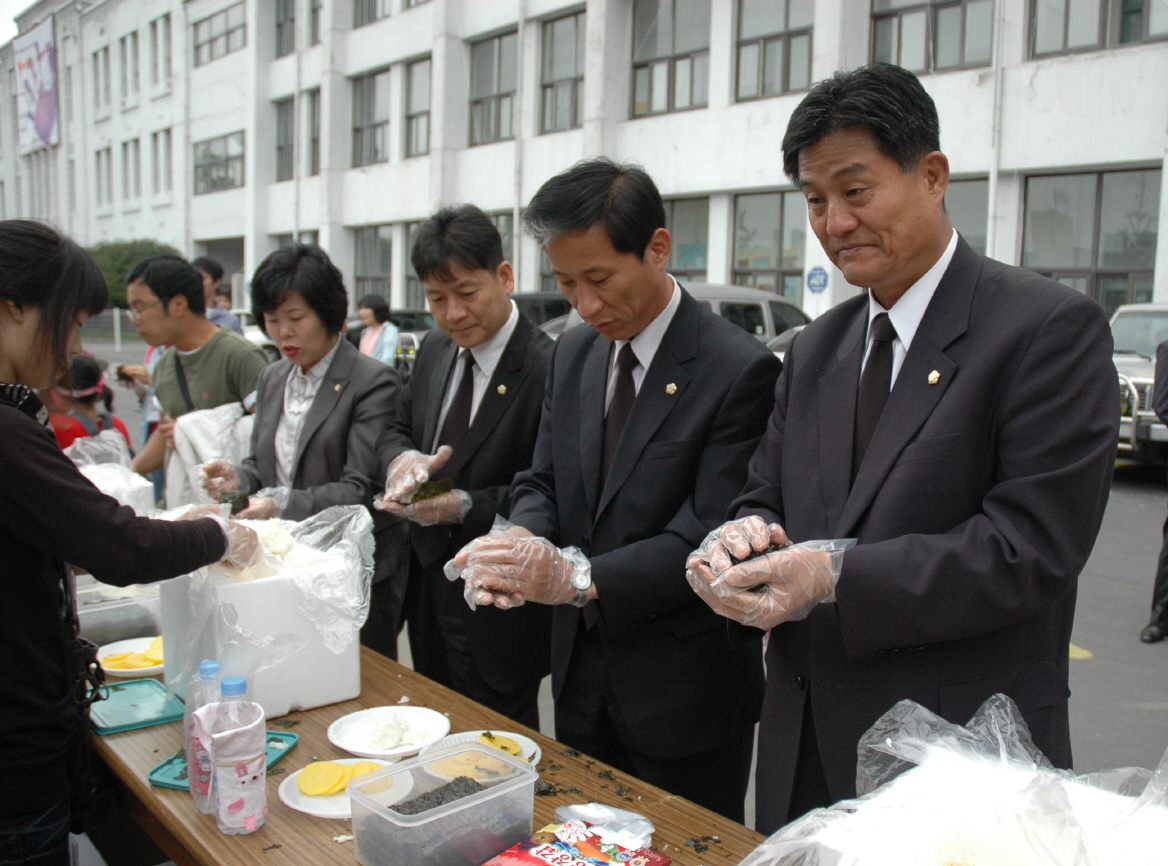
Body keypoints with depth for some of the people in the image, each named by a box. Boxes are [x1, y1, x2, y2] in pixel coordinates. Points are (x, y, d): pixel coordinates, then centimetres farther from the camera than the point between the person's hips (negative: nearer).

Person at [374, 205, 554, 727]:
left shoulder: (547, 370, -21)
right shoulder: (435, 350, 4)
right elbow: (397, 429, 12)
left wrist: (466, 506, -27)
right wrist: (404, 459, -10)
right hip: (428, 587, 8)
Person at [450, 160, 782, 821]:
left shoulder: (740, 369, -17)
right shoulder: (573, 354, 5)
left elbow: (707, 538, -21)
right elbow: (543, 481, 8)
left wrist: (577, 576, -28)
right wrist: (522, 542, -14)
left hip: (686, 692, -6)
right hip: (582, 674, 6)